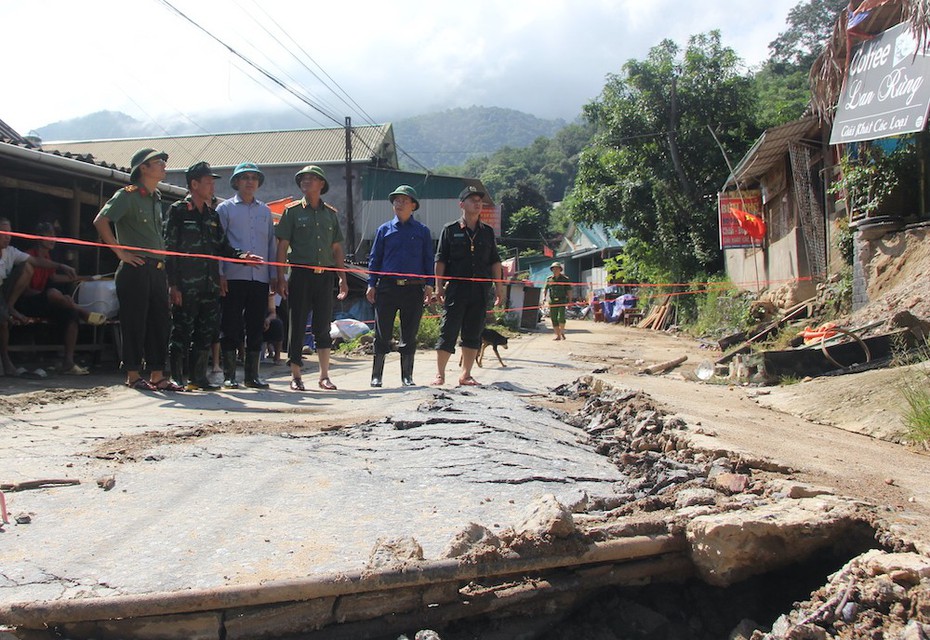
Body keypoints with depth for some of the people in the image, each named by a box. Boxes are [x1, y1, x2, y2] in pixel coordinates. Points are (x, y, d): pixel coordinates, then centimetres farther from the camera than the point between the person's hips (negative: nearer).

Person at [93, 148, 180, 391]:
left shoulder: (156, 198, 19)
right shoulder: (127, 195, -5)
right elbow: (101, 221, -15)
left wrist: (162, 258, 15)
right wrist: (120, 251, -15)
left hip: (157, 269, 8)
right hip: (135, 269, -8)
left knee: (160, 321, 7)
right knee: (135, 323, -2)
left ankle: (157, 376, 14)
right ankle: (133, 375, 6)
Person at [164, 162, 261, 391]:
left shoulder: (212, 215, 19)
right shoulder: (178, 211, -1)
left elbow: (222, 247, 19)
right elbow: (169, 249, -7)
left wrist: (240, 255, -2)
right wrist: (173, 284, -14)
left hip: (210, 285, 6)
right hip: (186, 285, -6)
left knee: (206, 333, 7)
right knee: (182, 331, -3)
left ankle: (199, 377, 14)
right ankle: (177, 377, 3)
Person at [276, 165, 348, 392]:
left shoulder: (330, 213, 13)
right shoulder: (292, 211, 4)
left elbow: (337, 248, 15)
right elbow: (282, 246, 1)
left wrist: (342, 277, 8)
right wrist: (281, 277, -7)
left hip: (325, 275, 3)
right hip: (300, 273, -3)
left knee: (323, 326, 5)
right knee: (297, 325, 0)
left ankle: (324, 376, 13)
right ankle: (295, 376, 8)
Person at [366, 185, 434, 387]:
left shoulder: (422, 231, 9)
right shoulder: (384, 230, 10)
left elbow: (428, 259, 10)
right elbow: (375, 258, 11)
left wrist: (429, 285, 0)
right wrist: (371, 285, 3)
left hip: (413, 289, 0)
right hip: (387, 287, 0)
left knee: (409, 336, 6)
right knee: (382, 334, 0)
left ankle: (407, 376, 15)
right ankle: (376, 376, 8)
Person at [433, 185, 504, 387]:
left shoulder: (488, 232, 14)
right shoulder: (450, 230, 3)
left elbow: (495, 261, 15)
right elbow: (440, 260, 1)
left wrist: (498, 286, 9)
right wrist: (439, 285, -6)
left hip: (480, 289, 4)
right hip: (456, 287, -4)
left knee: (473, 334, 7)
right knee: (448, 331, -4)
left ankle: (466, 374, 15)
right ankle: (440, 374, 3)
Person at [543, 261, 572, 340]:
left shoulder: (565, 279, 2)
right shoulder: (549, 279, 8)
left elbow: (569, 290, 4)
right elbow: (545, 289, 18)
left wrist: (569, 301, -4)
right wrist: (544, 297, 2)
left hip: (562, 301, -3)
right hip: (552, 302, 3)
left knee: (561, 317, -16)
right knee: (554, 319, 2)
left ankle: (562, 333, 6)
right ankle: (557, 336, 9)